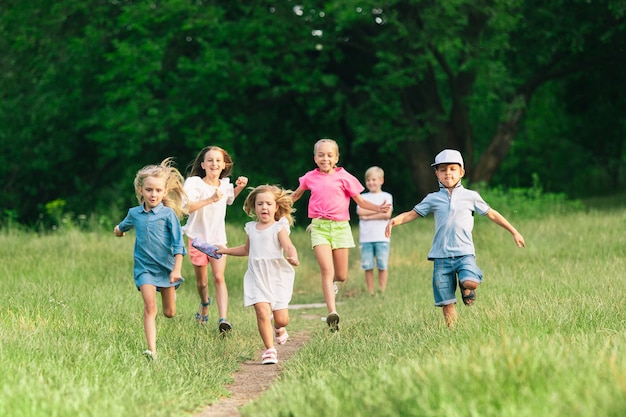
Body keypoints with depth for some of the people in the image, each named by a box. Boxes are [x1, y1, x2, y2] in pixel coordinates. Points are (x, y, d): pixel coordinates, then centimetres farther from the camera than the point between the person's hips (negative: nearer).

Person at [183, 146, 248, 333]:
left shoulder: (225, 184, 1)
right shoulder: (194, 183, -15)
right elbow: (187, 207, -31)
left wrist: (239, 188, 8)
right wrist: (210, 199, -37)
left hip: (218, 238, 2)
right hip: (198, 237, -2)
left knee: (219, 277, -13)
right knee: (201, 280, 11)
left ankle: (223, 319, -22)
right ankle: (204, 303, 44)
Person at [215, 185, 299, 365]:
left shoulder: (279, 227, -2)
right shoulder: (251, 228, 13)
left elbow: (288, 246, -21)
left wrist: (292, 257, -42)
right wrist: (226, 250, 34)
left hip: (277, 276, -3)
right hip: (257, 277, 3)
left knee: (281, 318, -2)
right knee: (262, 311, -16)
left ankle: (278, 328, 36)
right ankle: (269, 350, -4)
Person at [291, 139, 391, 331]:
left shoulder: (343, 177, 2)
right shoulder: (310, 178, 7)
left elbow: (359, 200, 6)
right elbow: (296, 195, 27)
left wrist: (377, 208, -8)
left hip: (340, 227, 0)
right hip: (319, 227, 0)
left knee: (341, 276, 4)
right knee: (326, 270, -17)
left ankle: (332, 282, 43)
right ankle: (332, 312, -23)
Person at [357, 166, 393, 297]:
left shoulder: (386, 196, 8)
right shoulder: (363, 197, 14)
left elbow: (387, 214, -7)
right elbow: (360, 212, -4)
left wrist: (368, 216, -7)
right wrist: (379, 209, -7)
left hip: (382, 238, -2)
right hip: (366, 238, 2)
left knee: (382, 266, -1)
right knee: (368, 267, 0)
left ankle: (382, 291, 4)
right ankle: (370, 293, 4)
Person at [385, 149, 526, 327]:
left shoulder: (471, 196, 9)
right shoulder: (433, 199, 9)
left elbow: (491, 214, 17)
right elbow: (412, 214, 7)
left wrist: (514, 232, 19)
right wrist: (394, 221, -13)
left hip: (464, 252, -1)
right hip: (441, 257, 1)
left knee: (470, 282, -28)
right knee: (447, 303, -2)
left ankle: (466, 287, 5)